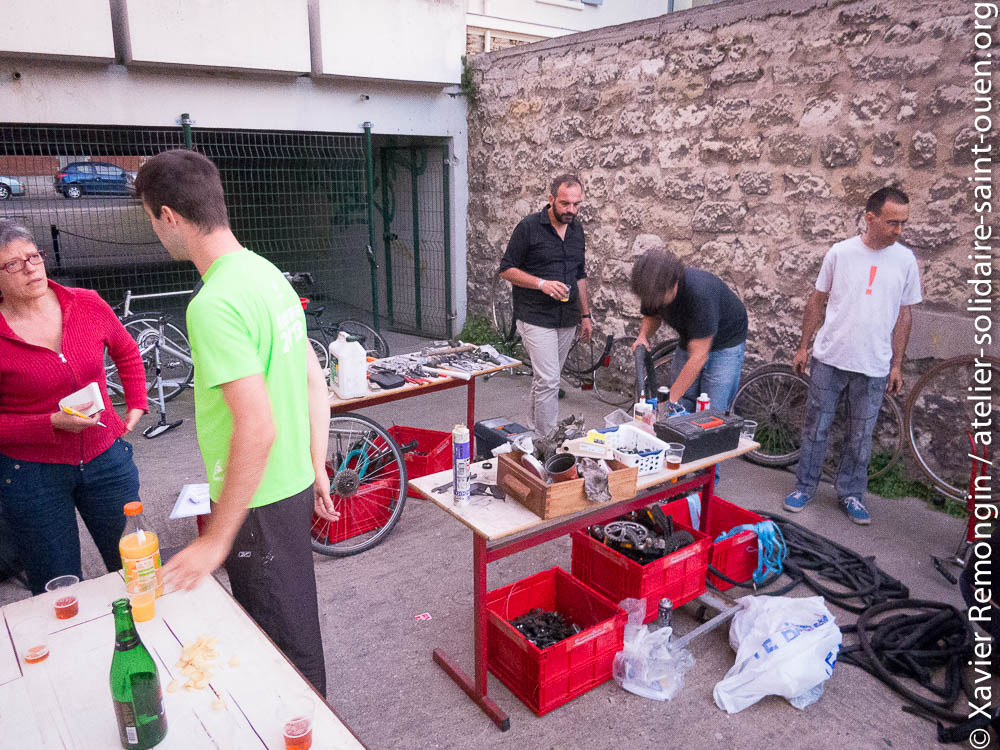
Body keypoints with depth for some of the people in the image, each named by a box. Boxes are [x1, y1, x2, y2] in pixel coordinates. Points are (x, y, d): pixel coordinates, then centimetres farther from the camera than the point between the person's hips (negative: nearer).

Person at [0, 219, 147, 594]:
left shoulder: (87, 304, -4)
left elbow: (127, 353, 15)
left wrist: (136, 407, 7)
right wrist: (53, 423, -20)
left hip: (106, 459, 3)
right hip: (32, 475, -3)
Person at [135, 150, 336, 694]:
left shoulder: (213, 305, -25)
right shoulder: (267, 272, 4)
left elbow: (257, 428, -29)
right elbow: (316, 384, 9)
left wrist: (217, 539, -20)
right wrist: (316, 471, 17)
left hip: (259, 505, -9)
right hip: (294, 486, 10)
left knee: (286, 642, 12)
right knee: (288, 624, 27)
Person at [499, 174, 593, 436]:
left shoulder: (577, 230, 12)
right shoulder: (529, 226, -8)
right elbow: (507, 269, -7)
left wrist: (585, 315, 17)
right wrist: (542, 283, -19)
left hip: (567, 319, 6)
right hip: (536, 318, -6)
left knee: (545, 379, 13)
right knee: (548, 381, -12)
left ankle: (534, 432, 25)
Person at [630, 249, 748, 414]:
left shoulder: (700, 292, -38)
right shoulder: (654, 288, -19)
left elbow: (698, 356, -35)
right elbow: (651, 316, 7)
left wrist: (670, 400, -34)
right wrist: (643, 336, -16)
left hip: (725, 343, -6)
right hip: (689, 342, 6)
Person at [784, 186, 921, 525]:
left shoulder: (905, 260, 2)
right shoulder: (840, 252, -2)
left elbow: (904, 314, 7)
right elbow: (817, 300, 5)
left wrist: (897, 365, 5)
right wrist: (803, 346, 4)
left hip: (874, 366, 1)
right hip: (829, 358, -1)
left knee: (861, 436, 9)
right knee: (815, 426, 7)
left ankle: (851, 493, 25)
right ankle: (805, 486, 22)